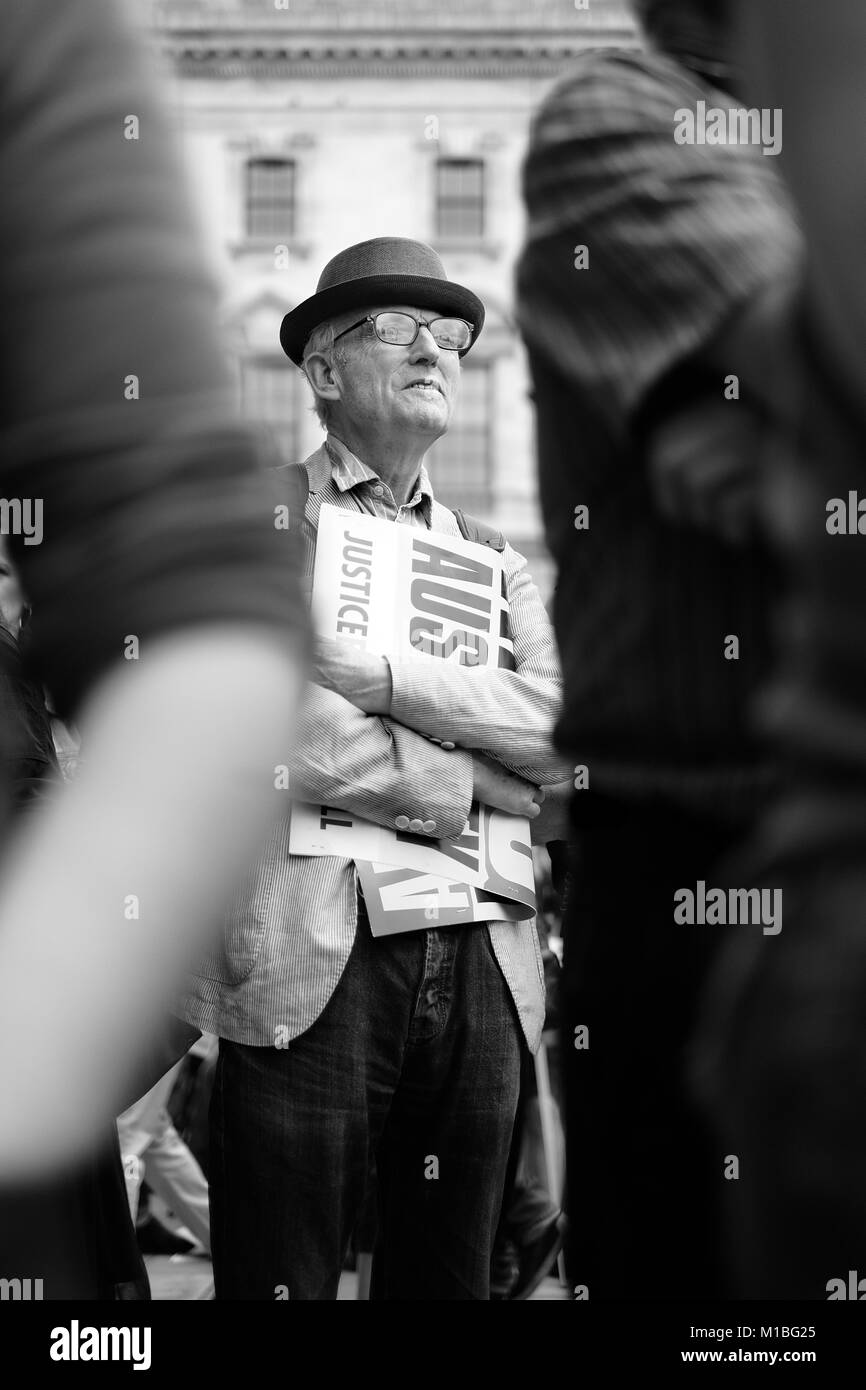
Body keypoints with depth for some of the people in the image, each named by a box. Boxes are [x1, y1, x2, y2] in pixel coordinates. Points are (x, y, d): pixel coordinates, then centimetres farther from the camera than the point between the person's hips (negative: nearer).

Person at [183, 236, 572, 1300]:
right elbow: (266, 726, -12)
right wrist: (471, 785, -6)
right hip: (313, 966, -5)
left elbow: (556, 721, 1)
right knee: (282, 1280, -1)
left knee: (447, 1279, 11)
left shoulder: (492, 563, 20)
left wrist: (373, 672, -10)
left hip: (481, 972, 5)